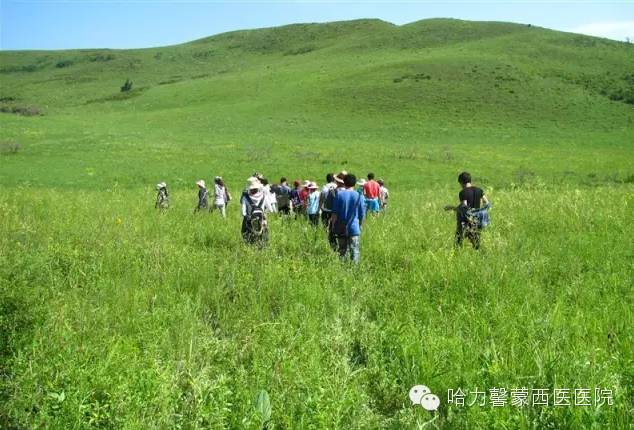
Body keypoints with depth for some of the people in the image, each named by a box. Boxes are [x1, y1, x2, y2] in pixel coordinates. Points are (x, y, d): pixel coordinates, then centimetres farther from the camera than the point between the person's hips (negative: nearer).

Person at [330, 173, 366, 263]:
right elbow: (362, 214, 2)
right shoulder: (359, 196, -3)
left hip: (341, 228, 1)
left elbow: (335, 213, -4)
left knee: (342, 250, 12)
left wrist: (333, 225, 5)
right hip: (354, 228, -1)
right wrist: (360, 225, 17)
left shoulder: (339, 194, -4)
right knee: (355, 251, 1)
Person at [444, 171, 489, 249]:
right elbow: (487, 203, 9)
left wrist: (452, 207, -8)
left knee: (458, 244, 2)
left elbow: (463, 208, -19)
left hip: (465, 222, -6)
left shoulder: (463, 192, -14)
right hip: (476, 221, 6)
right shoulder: (479, 190, 4)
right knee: (476, 247, 11)